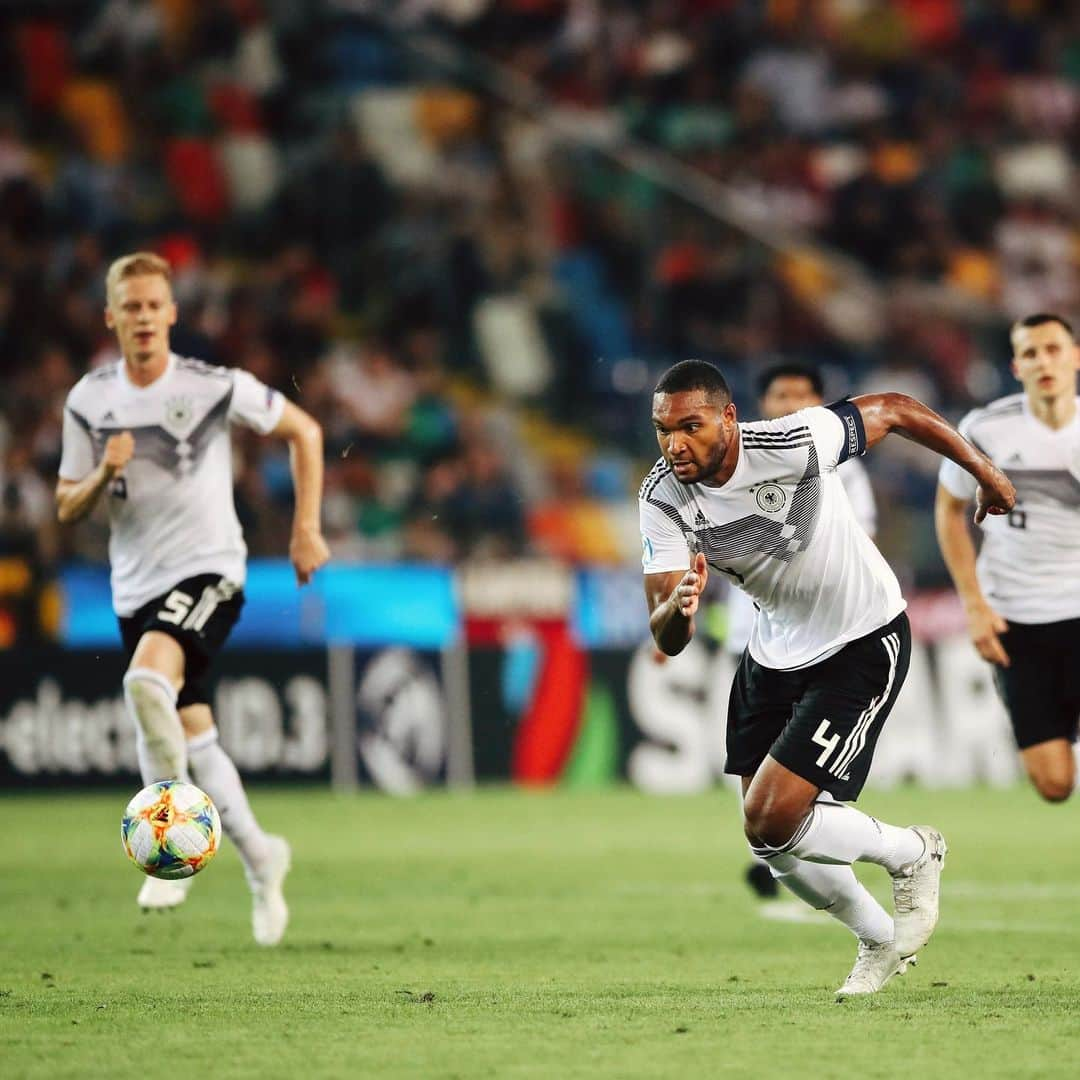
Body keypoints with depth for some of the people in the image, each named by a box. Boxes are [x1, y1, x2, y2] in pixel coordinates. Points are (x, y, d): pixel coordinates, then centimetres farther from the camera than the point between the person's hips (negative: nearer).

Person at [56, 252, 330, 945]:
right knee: (192, 734, 10)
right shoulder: (89, 401, 2)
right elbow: (67, 508, 8)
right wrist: (104, 474, -13)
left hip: (209, 570, -5)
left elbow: (304, 431, 5)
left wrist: (308, 529, -1)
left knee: (146, 677, -32)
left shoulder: (215, 387, -8)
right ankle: (259, 855, 30)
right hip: (136, 587, 5)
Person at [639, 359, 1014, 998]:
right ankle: (883, 941, 37)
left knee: (772, 820, -16)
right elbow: (668, 641, -20)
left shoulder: (796, 443, -28)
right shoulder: (663, 500, -16)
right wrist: (679, 607, -45)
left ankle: (913, 855, 10)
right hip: (775, 653, 6)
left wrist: (984, 472, 1)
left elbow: (895, 411, -10)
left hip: (864, 645, -6)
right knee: (775, 846, 10)